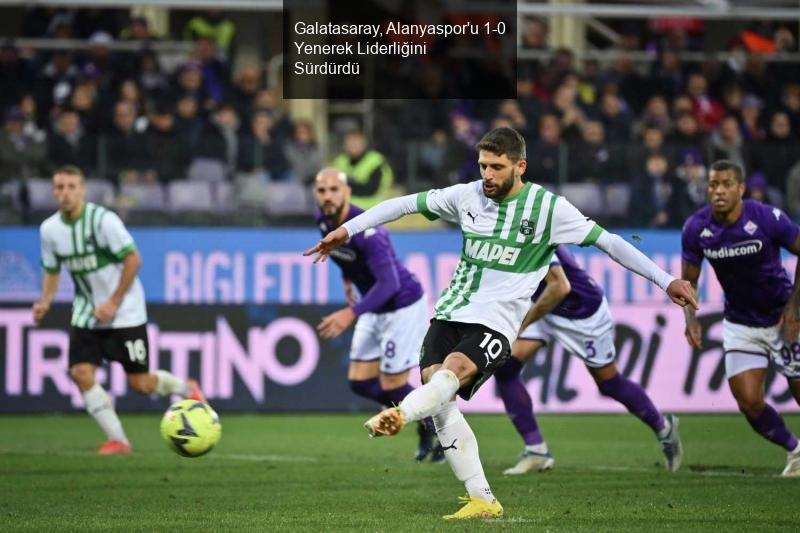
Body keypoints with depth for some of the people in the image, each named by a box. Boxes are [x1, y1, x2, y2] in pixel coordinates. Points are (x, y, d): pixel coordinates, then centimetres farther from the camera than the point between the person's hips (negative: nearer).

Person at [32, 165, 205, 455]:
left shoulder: (103, 220, -19)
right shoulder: (50, 229, -2)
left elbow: (133, 259, -16)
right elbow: (52, 271, 11)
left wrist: (114, 303, -19)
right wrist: (45, 302, -8)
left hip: (125, 314, -5)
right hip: (86, 314, 5)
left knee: (139, 383, -2)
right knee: (81, 373, -13)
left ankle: (187, 389, 30)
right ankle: (117, 439, -3)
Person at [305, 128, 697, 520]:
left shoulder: (548, 208, -2)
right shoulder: (467, 196, 9)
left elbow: (608, 242, 2)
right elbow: (405, 204, 17)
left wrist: (665, 281, -1)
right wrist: (347, 230, 14)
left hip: (496, 322, -4)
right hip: (451, 312, 4)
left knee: (454, 368, -30)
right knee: (434, 381, -14)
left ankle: (398, 415, -61)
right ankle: (482, 501, -12)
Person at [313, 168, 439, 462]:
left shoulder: (366, 230, -31)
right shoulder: (323, 220, -6)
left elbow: (389, 283, -39)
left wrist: (352, 313, -48)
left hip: (404, 306, -8)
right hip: (375, 310, 8)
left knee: (391, 387, -5)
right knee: (360, 383, 7)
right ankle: (426, 419, 26)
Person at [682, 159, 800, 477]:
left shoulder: (767, 218, -21)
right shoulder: (696, 228, -11)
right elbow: (688, 280, 2)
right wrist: (690, 317, -15)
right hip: (740, 324, 2)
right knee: (749, 403, -8)